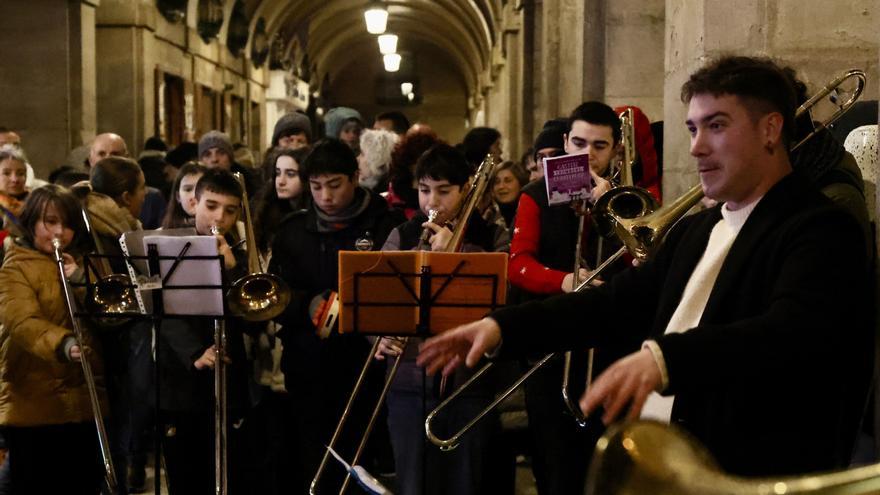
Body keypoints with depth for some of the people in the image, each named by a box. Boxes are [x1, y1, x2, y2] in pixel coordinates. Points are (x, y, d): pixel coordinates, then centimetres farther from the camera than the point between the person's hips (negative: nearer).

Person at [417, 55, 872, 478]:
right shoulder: (694, 231, 18)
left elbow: (790, 332, -26)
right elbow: (618, 303, 13)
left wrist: (663, 358, -39)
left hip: (753, 473, -7)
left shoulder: (820, 230, -9)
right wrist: (502, 327, 1)